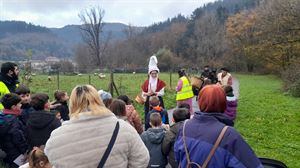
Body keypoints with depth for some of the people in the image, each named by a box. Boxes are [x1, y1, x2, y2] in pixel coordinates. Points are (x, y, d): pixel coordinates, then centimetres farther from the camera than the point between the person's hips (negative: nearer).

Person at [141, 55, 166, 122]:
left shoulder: (160, 82, 1)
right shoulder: (146, 82, 4)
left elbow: (162, 93, -5)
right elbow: (143, 93, 8)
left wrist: (154, 93, -18)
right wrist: (147, 94, -13)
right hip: (149, 101, 1)